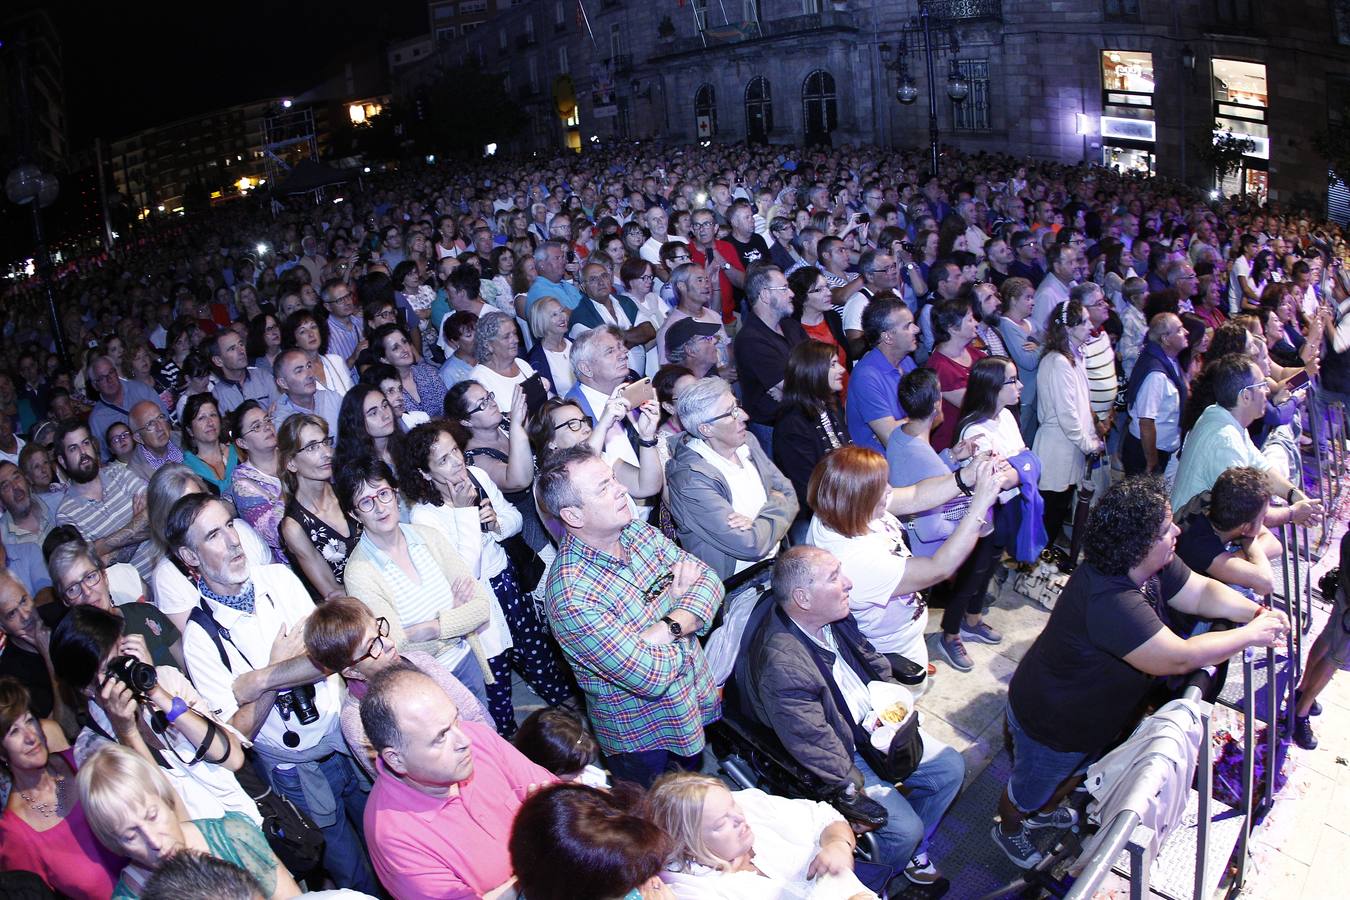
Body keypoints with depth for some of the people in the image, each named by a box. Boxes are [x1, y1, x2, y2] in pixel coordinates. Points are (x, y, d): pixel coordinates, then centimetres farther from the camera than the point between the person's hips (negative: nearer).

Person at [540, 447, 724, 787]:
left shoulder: (637, 532, -8)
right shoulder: (572, 595, -33)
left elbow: (709, 580, -8)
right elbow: (651, 676, -32)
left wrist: (669, 627, -27)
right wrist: (674, 597, -16)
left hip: (697, 703, 7)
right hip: (643, 741, -7)